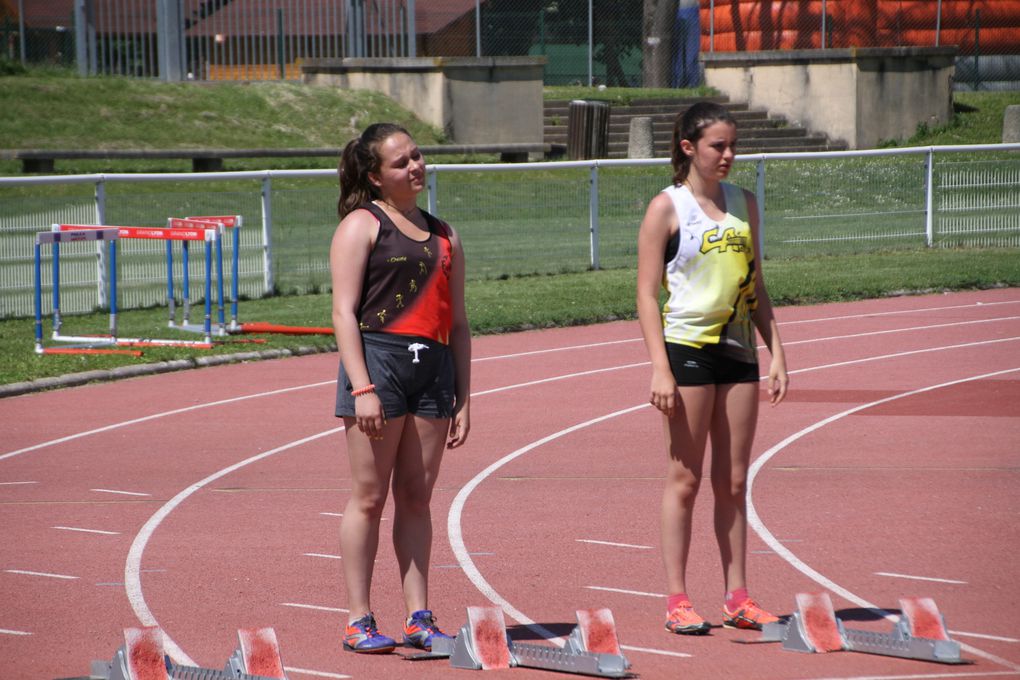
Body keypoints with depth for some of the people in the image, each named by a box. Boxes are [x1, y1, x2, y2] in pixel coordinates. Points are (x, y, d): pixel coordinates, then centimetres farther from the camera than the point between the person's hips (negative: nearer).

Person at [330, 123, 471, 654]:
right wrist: (362, 388, -17)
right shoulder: (361, 226, 1)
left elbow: (457, 322, 18)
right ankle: (358, 621, 1)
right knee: (369, 497, -3)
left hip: (434, 370, 5)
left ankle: (419, 617, 8)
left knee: (417, 496, 6)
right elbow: (344, 312, -7)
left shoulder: (443, 236, 18)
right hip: (379, 357, -5)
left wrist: (463, 398, 12)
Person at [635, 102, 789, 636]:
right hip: (688, 349, -5)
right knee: (685, 477, -2)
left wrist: (776, 353, 9)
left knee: (734, 481, 7)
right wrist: (660, 368, -15)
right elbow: (646, 293, -8)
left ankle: (737, 597, 11)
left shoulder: (743, 203, 11)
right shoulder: (667, 206, -5)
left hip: (739, 351, 5)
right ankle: (677, 600, 2)